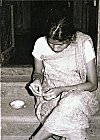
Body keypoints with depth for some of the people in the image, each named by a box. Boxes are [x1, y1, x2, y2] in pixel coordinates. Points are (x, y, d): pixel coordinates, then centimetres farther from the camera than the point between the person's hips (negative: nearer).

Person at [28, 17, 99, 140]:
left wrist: (62, 89, -23)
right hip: (49, 94, 0)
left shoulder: (84, 44, -14)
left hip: (79, 93, 0)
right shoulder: (41, 43, -7)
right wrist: (37, 79, -14)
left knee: (73, 104, -38)